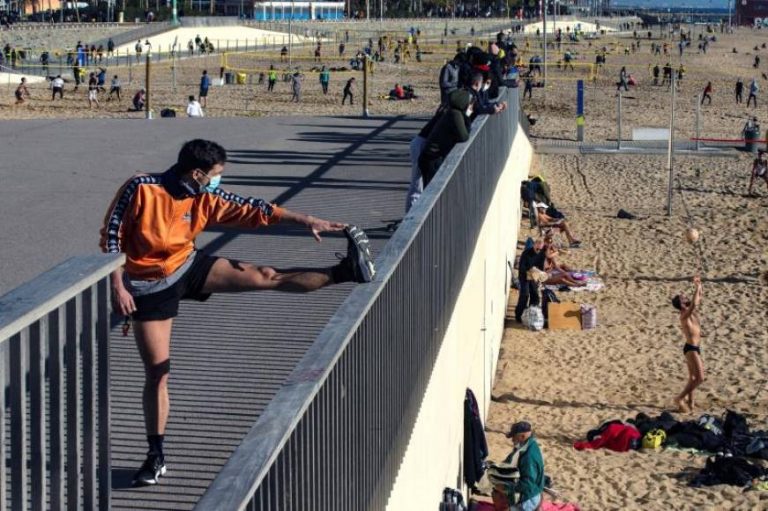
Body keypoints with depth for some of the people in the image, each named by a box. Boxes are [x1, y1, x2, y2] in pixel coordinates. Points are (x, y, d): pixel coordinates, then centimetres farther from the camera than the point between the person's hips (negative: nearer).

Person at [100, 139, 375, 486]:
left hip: (188, 268, 4)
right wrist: (118, 288, -19)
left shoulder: (206, 199, -8)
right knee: (156, 370, -1)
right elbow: (111, 236, -16)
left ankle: (345, 272, -9)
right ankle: (156, 457, 10)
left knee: (266, 277, -9)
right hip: (149, 286, -4)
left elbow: (252, 210, -4)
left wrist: (305, 220, -9)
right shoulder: (141, 189, -21)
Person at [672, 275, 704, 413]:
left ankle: (689, 402, 19)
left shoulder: (691, 312, 9)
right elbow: (694, 303, -35)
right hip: (691, 348, -10)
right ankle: (680, 398, -7)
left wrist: (699, 286, 9)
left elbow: (698, 300, 21)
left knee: (693, 377, 13)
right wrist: (697, 288, -26)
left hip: (694, 348, 10)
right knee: (699, 377, -12)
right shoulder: (685, 315, -17)